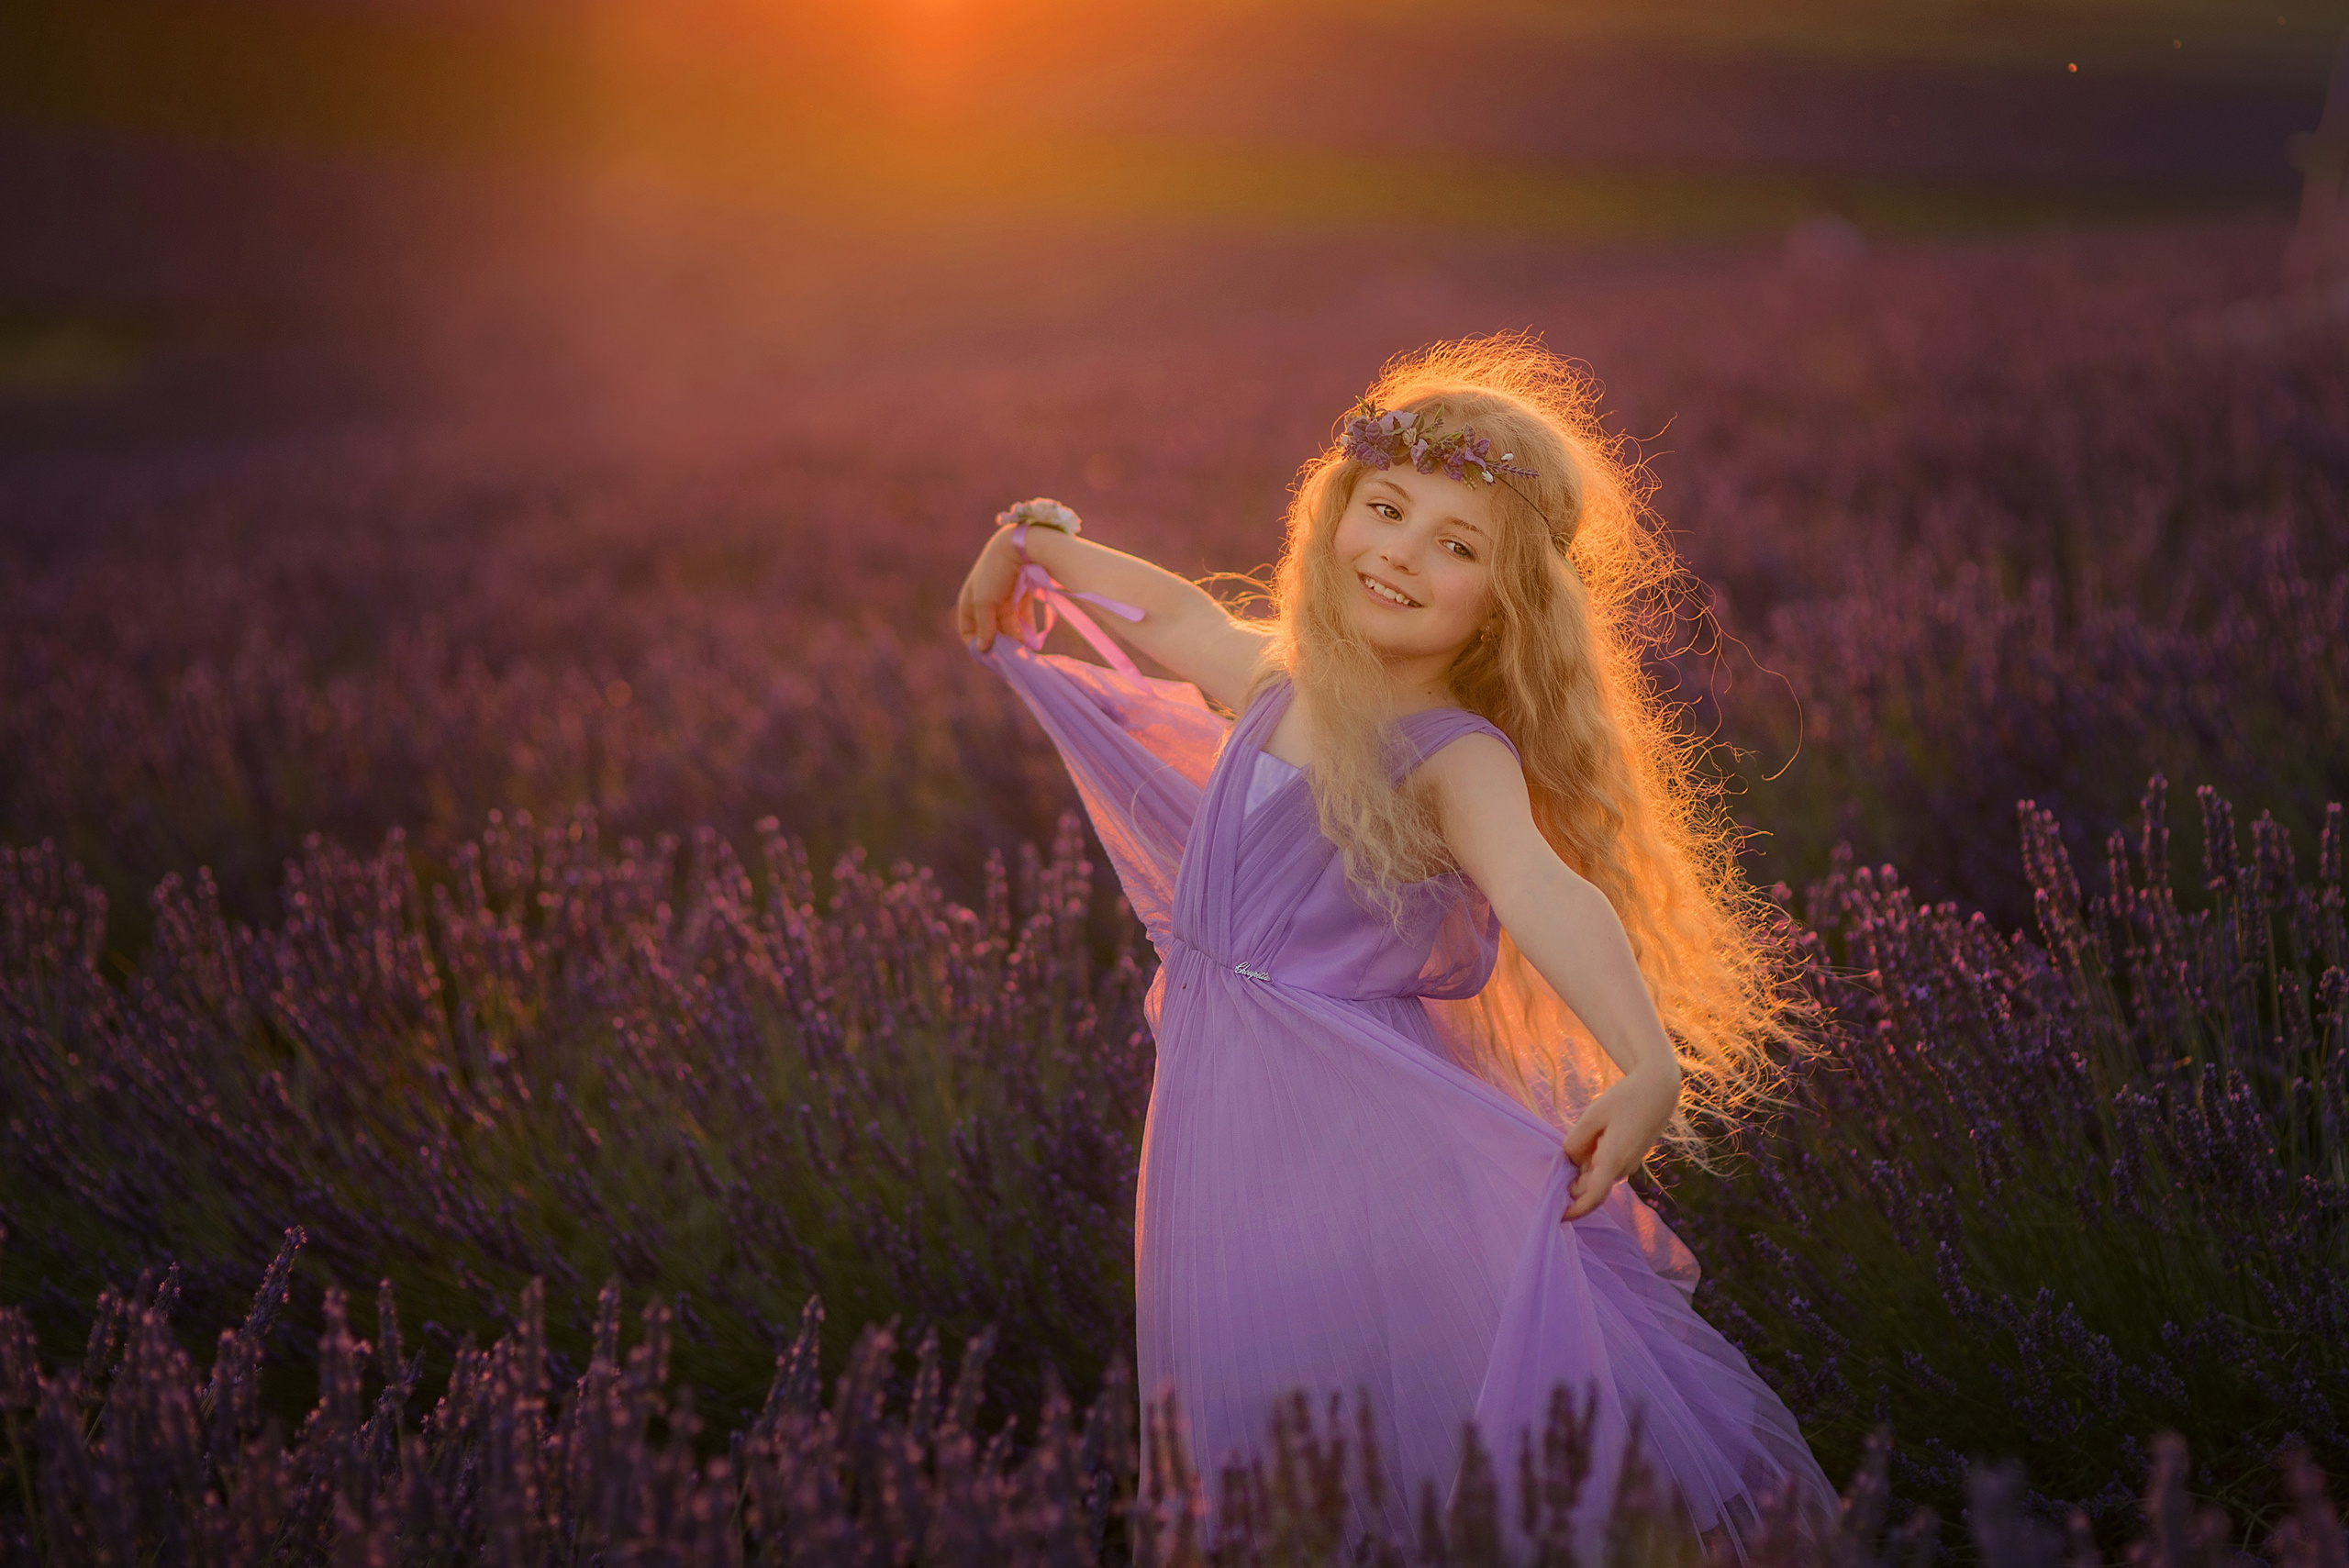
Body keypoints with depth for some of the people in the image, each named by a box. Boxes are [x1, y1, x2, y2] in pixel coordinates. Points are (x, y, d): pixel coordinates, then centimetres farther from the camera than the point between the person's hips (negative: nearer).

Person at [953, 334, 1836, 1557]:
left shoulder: (1455, 758, -16)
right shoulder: (1277, 684, 7)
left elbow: (1543, 891, -36)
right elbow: (1175, 615, 30)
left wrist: (1649, 1060, -51)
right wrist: (1038, 550, 43)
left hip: (1360, 1131, -7)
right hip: (1226, 1123, 7)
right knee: (1259, 1431, 10)